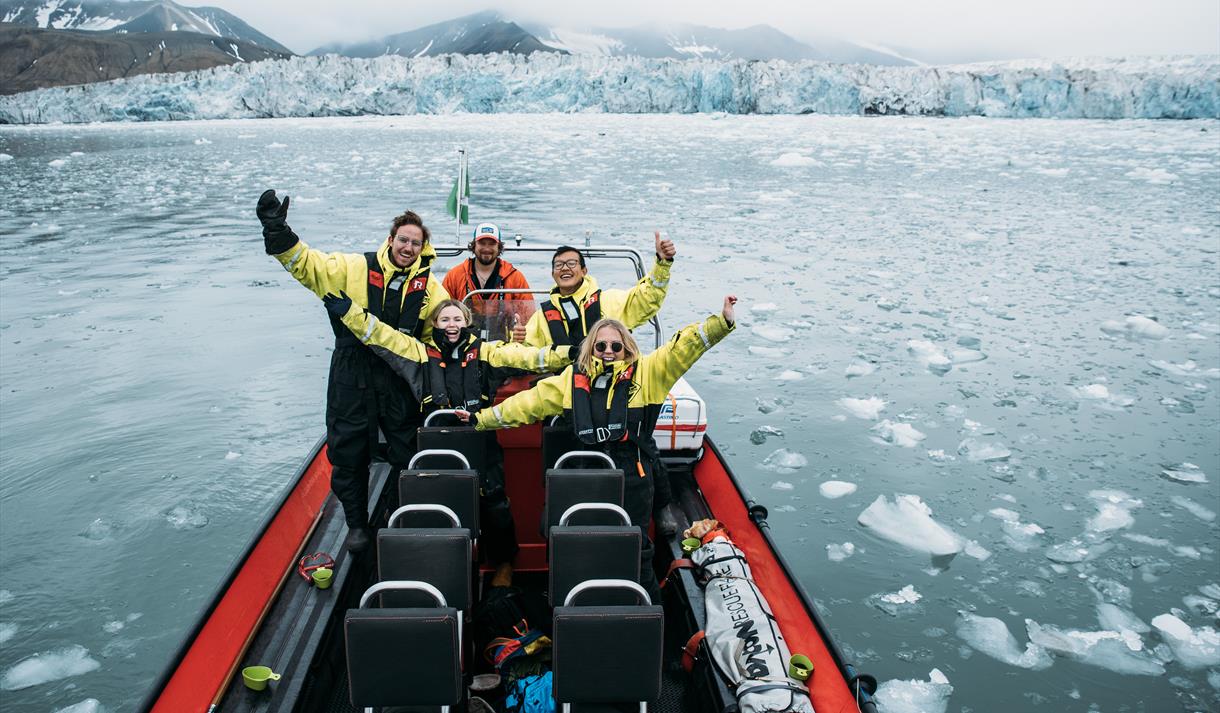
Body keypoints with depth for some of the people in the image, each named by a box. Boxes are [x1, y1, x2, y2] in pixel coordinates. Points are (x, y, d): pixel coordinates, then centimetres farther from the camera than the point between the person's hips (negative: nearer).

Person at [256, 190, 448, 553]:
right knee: (349, 454, 7)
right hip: (353, 378, -1)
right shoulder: (355, 268, -4)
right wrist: (278, 232, -21)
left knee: (408, 453, 10)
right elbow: (306, 263, -7)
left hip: (399, 382, 1)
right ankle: (357, 524, 27)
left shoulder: (429, 287, 2)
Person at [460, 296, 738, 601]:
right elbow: (531, 402, 11)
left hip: (634, 476, -3)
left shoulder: (645, 372, -1)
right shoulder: (574, 378, 7)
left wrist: (721, 322, -23)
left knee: (635, 547, 5)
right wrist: (482, 418, 12)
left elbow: (683, 347, -10)